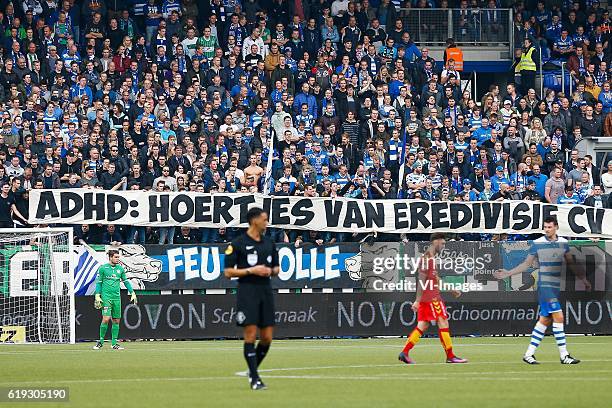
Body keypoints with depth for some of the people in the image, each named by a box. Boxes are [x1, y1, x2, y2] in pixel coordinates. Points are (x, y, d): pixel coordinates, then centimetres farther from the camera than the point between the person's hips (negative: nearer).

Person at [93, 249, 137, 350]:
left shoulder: (120, 269, 10)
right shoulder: (103, 268, -1)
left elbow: (126, 281, 18)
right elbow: (98, 282, 2)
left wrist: (132, 293, 13)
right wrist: (97, 296, -5)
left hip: (117, 297, 4)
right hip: (106, 296, -4)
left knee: (116, 320, 4)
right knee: (106, 319, -14)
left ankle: (114, 343, 11)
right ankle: (101, 341, -2)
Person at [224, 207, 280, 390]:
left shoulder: (269, 243, 13)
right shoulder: (238, 244, -4)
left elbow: (276, 268, 22)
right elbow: (228, 272, -6)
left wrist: (271, 271, -1)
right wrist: (251, 270, -15)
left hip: (266, 291, 6)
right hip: (247, 292, -5)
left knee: (267, 337, 3)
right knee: (250, 335, -9)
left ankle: (253, 369, 26)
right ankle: (255, 378, -4)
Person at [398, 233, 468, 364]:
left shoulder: (433, 257, 18)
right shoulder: (428, 257, -13)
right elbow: (421, 279, -19)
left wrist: (451, 290, 26)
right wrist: (418, 300, -23)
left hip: (433, 296, 10)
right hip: (431, 297, -10)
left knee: (423, 325, 7)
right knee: (443, 323, -6)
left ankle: (405, 352, 3)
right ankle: (450, 356, -3)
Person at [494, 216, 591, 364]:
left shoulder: (563, 243, 8)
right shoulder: (537, 244, -4)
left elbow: (571, 263, 18)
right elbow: (526, 263, 5)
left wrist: (583, 279, 18)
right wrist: (508, 273, 0)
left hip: (557, 286, 5)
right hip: (545, 286, -5)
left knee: (545, 320, 7)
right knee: (559, 317, -14)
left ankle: (529, 354, 14)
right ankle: (564, 355, -11)